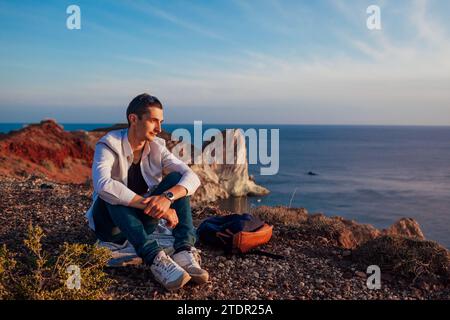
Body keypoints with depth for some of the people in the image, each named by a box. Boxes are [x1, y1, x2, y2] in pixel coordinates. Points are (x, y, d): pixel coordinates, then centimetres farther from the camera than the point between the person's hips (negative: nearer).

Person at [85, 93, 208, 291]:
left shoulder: (157, 147, -5)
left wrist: (167, 196, -37)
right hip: (110, 223, -3)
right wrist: (151, 205, -42)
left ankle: (184, 252, -33)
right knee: (112, 194, -34)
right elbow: (103, 185, -39)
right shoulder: (109, 145, -19)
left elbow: (192, 178, -16)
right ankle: (155, 258, -44)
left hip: (142, 221, 4)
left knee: (176, 179, -17)